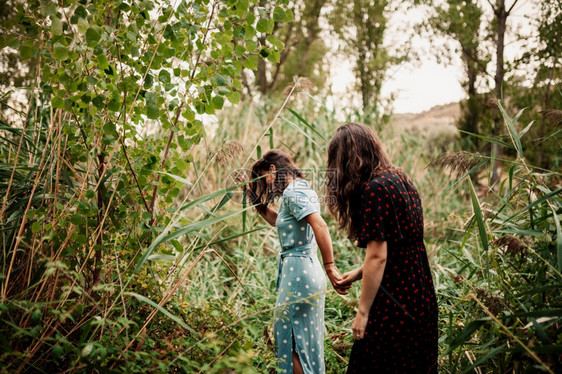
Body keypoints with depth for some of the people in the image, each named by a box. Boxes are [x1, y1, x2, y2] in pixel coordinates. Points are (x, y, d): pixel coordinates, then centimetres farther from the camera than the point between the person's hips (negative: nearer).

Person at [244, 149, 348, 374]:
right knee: (305, 339, 17)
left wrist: (330, 268, -29)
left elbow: (320, 226, -27)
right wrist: (257, 201, 25)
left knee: (291, 337, 1)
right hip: (299, 270, 10)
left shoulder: (293, 192, -15)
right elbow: (279, 221, 31)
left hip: (299, 271, -10)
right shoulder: (295, 190, 15)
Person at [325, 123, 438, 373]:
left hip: (394, 304, -9)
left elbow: (378, 257, -21)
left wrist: (362, 312, -15)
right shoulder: (401, 180, 10)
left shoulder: (375, 189, -17)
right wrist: (359, 273, 18)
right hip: (421, 300, 9)